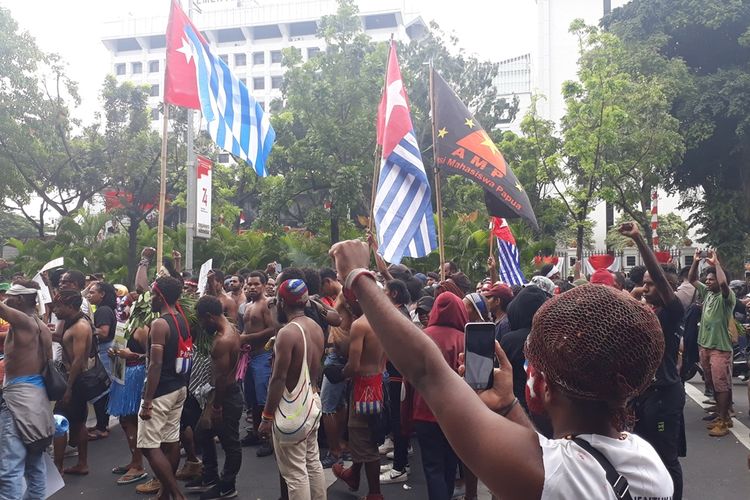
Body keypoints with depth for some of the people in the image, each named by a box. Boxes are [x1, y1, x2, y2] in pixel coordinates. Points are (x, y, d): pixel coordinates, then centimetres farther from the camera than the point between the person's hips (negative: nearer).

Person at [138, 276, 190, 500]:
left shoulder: (159, 324, -19)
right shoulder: (183, 321, 8)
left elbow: (156, 364, -22)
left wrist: (147, 401, -20)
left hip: (161, 391, -9)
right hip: (180, 387, 9)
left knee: (149, 445, -2)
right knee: (171, 441, 14)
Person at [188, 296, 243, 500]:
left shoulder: (223, 340, -25)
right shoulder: (229, 329, 7)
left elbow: (221, 377, -24)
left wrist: (216, 407, -18)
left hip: (227, 396, -10)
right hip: (226, 392, 11)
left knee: (230, 443, 5)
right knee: (204, 432, 21)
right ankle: (210, 477, 32)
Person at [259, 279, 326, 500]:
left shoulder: (287, 333, -21)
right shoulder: (317, 328, 5)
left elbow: (278, 378, -21)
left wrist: (267, 416, -15)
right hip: (313, 402, 9)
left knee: (295, 473, 1)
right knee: (313, 463, 19)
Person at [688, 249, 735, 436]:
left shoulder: (726, 297, -11)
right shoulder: (706, 293, 10)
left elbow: (723, 282, -32)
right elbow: (691, 279, 14)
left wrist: (716, 263, -22)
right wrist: (696, 261, 1)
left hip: (720, 348, -8)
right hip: (705, 346, 8)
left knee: (722, 385, -5)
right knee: (713, 384, 14)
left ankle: (723, 422, -2)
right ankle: (722, 416, 25)